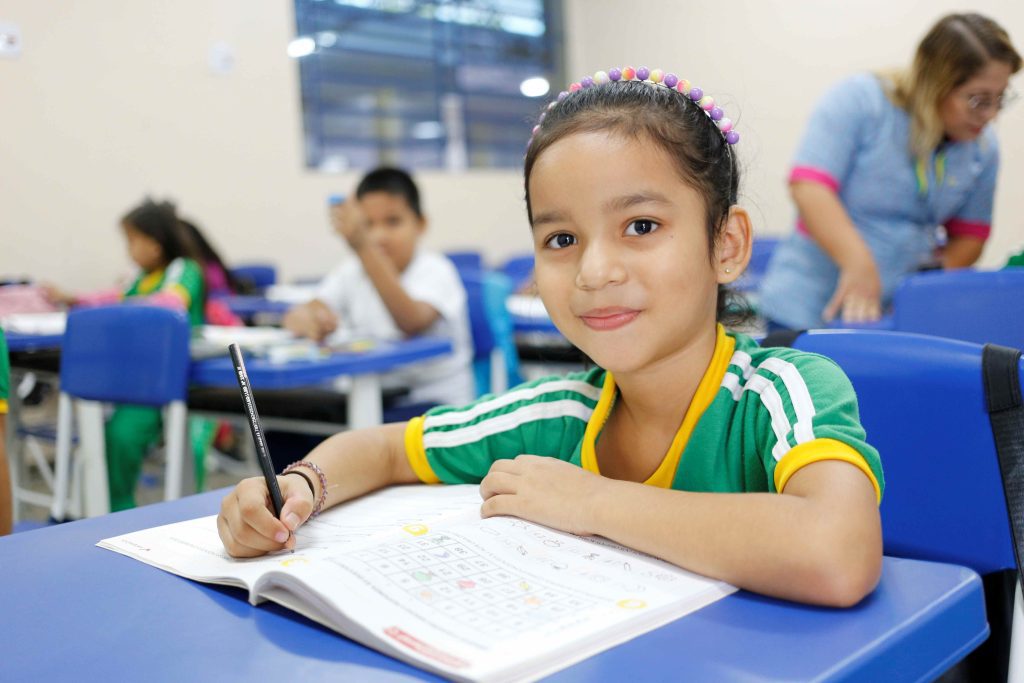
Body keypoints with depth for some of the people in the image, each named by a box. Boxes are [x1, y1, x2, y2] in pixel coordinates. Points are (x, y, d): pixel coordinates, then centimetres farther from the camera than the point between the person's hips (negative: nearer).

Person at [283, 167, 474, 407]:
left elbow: (412, 323, -32)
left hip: (435, 400, -5)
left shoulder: (434, 270, -11)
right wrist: (308, 320, -32)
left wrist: (363, 247, -41)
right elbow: (295, 317, -6)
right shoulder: (351, 272, 5)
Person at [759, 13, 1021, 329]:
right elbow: (808, 187, -20)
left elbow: (970, 234, 14)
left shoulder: (983, 147, 6)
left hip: (902, 314, 4)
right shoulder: (859, 100, -10)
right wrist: (859, 265, -32)